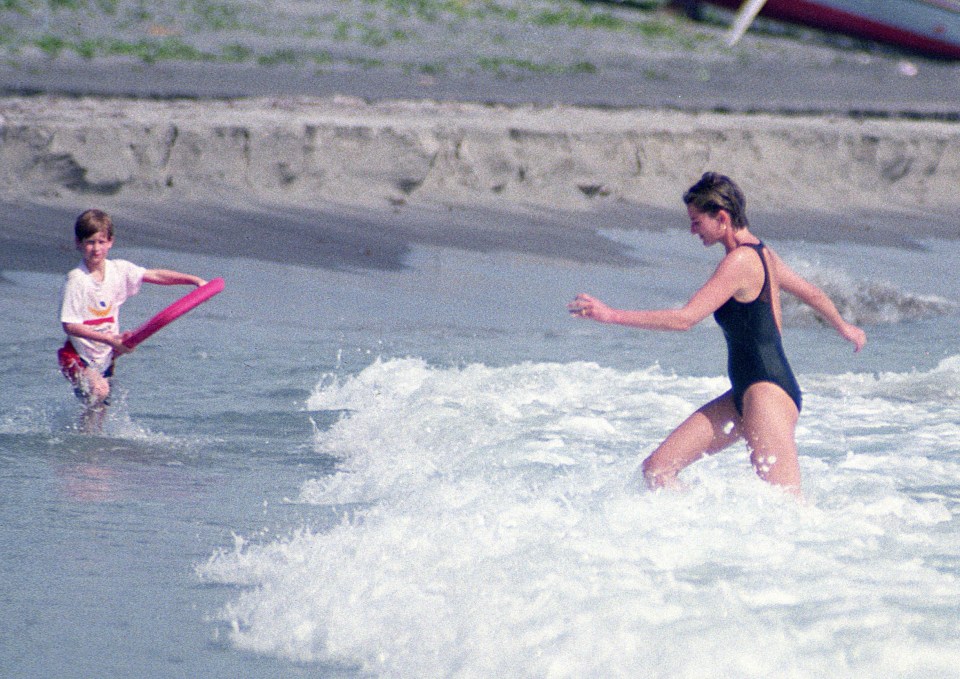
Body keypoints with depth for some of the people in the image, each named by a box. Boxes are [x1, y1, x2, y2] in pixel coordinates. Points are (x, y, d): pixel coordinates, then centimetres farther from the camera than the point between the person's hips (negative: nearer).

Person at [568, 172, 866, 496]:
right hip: (745, 395, 10)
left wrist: (612, 315, -20)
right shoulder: (762, 253, 15)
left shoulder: (740, 262, -15)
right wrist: (844, 327, 51)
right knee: (657, 469, 3)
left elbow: (685, 318, -21)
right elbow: (812, 293, 31)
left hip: (767, 392, -10)